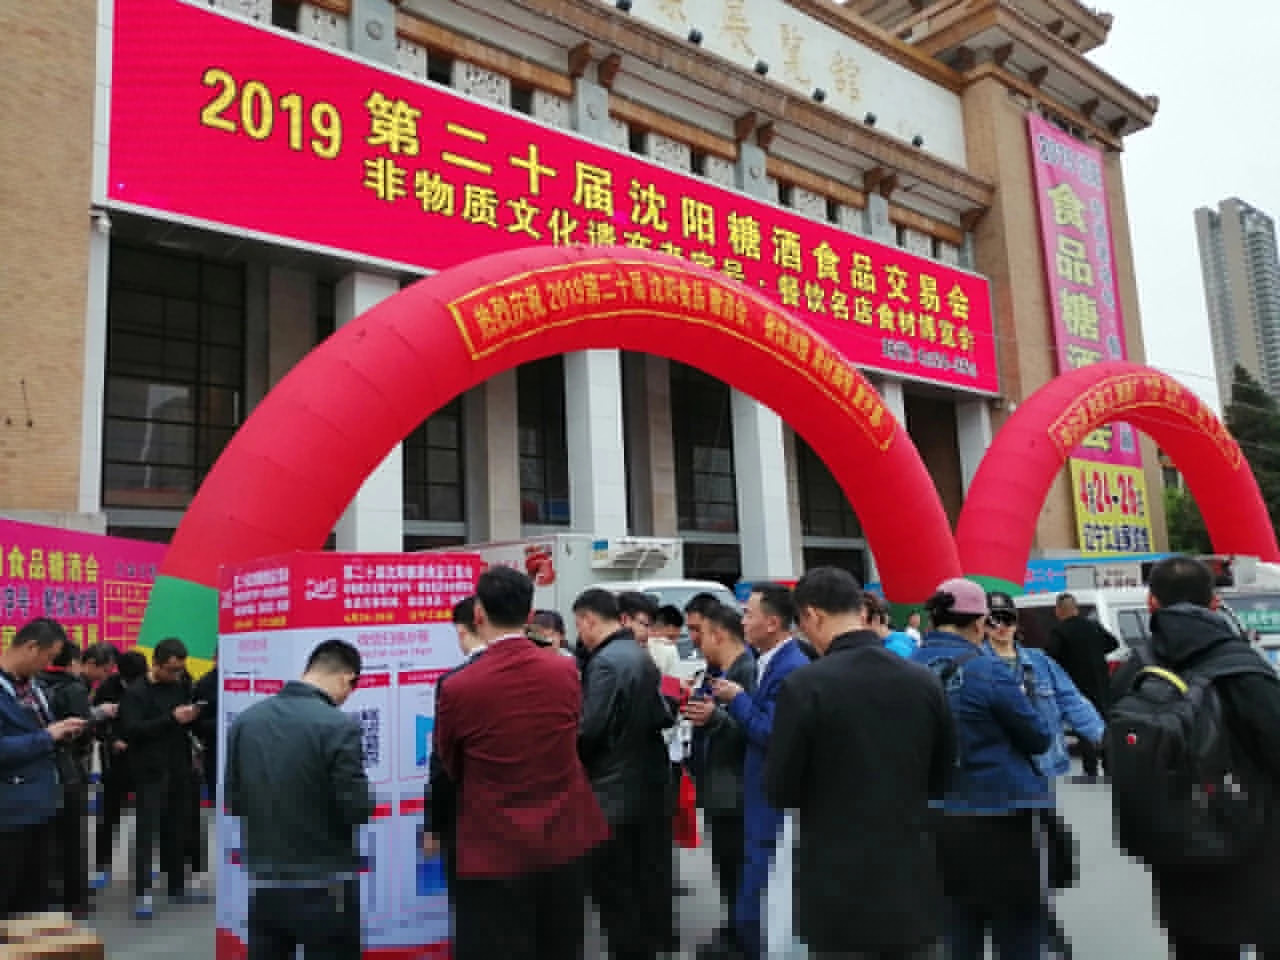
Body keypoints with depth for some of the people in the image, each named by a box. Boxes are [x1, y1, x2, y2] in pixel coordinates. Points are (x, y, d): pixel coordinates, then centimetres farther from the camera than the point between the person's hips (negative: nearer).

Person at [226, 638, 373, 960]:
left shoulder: (245, 719, 1)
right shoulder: (339, 725, -19)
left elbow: (232, 800, 7)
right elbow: (358, 810, -17)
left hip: (263, 883, 6)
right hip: (324, 887, -5)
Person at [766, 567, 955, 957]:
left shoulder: (805, 685, -16)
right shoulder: (924, 681, 0)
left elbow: (779, 792, -9)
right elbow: (943, 780, 9)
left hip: (839, 893, -4)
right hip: (914, 887, 5)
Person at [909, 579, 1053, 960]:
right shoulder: (988, 671, -17)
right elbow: (1039, 739, -6)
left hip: (938, 820, 5)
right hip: (997, 818, -5)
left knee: (958, 929, 17)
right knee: (1019, 929, 11)